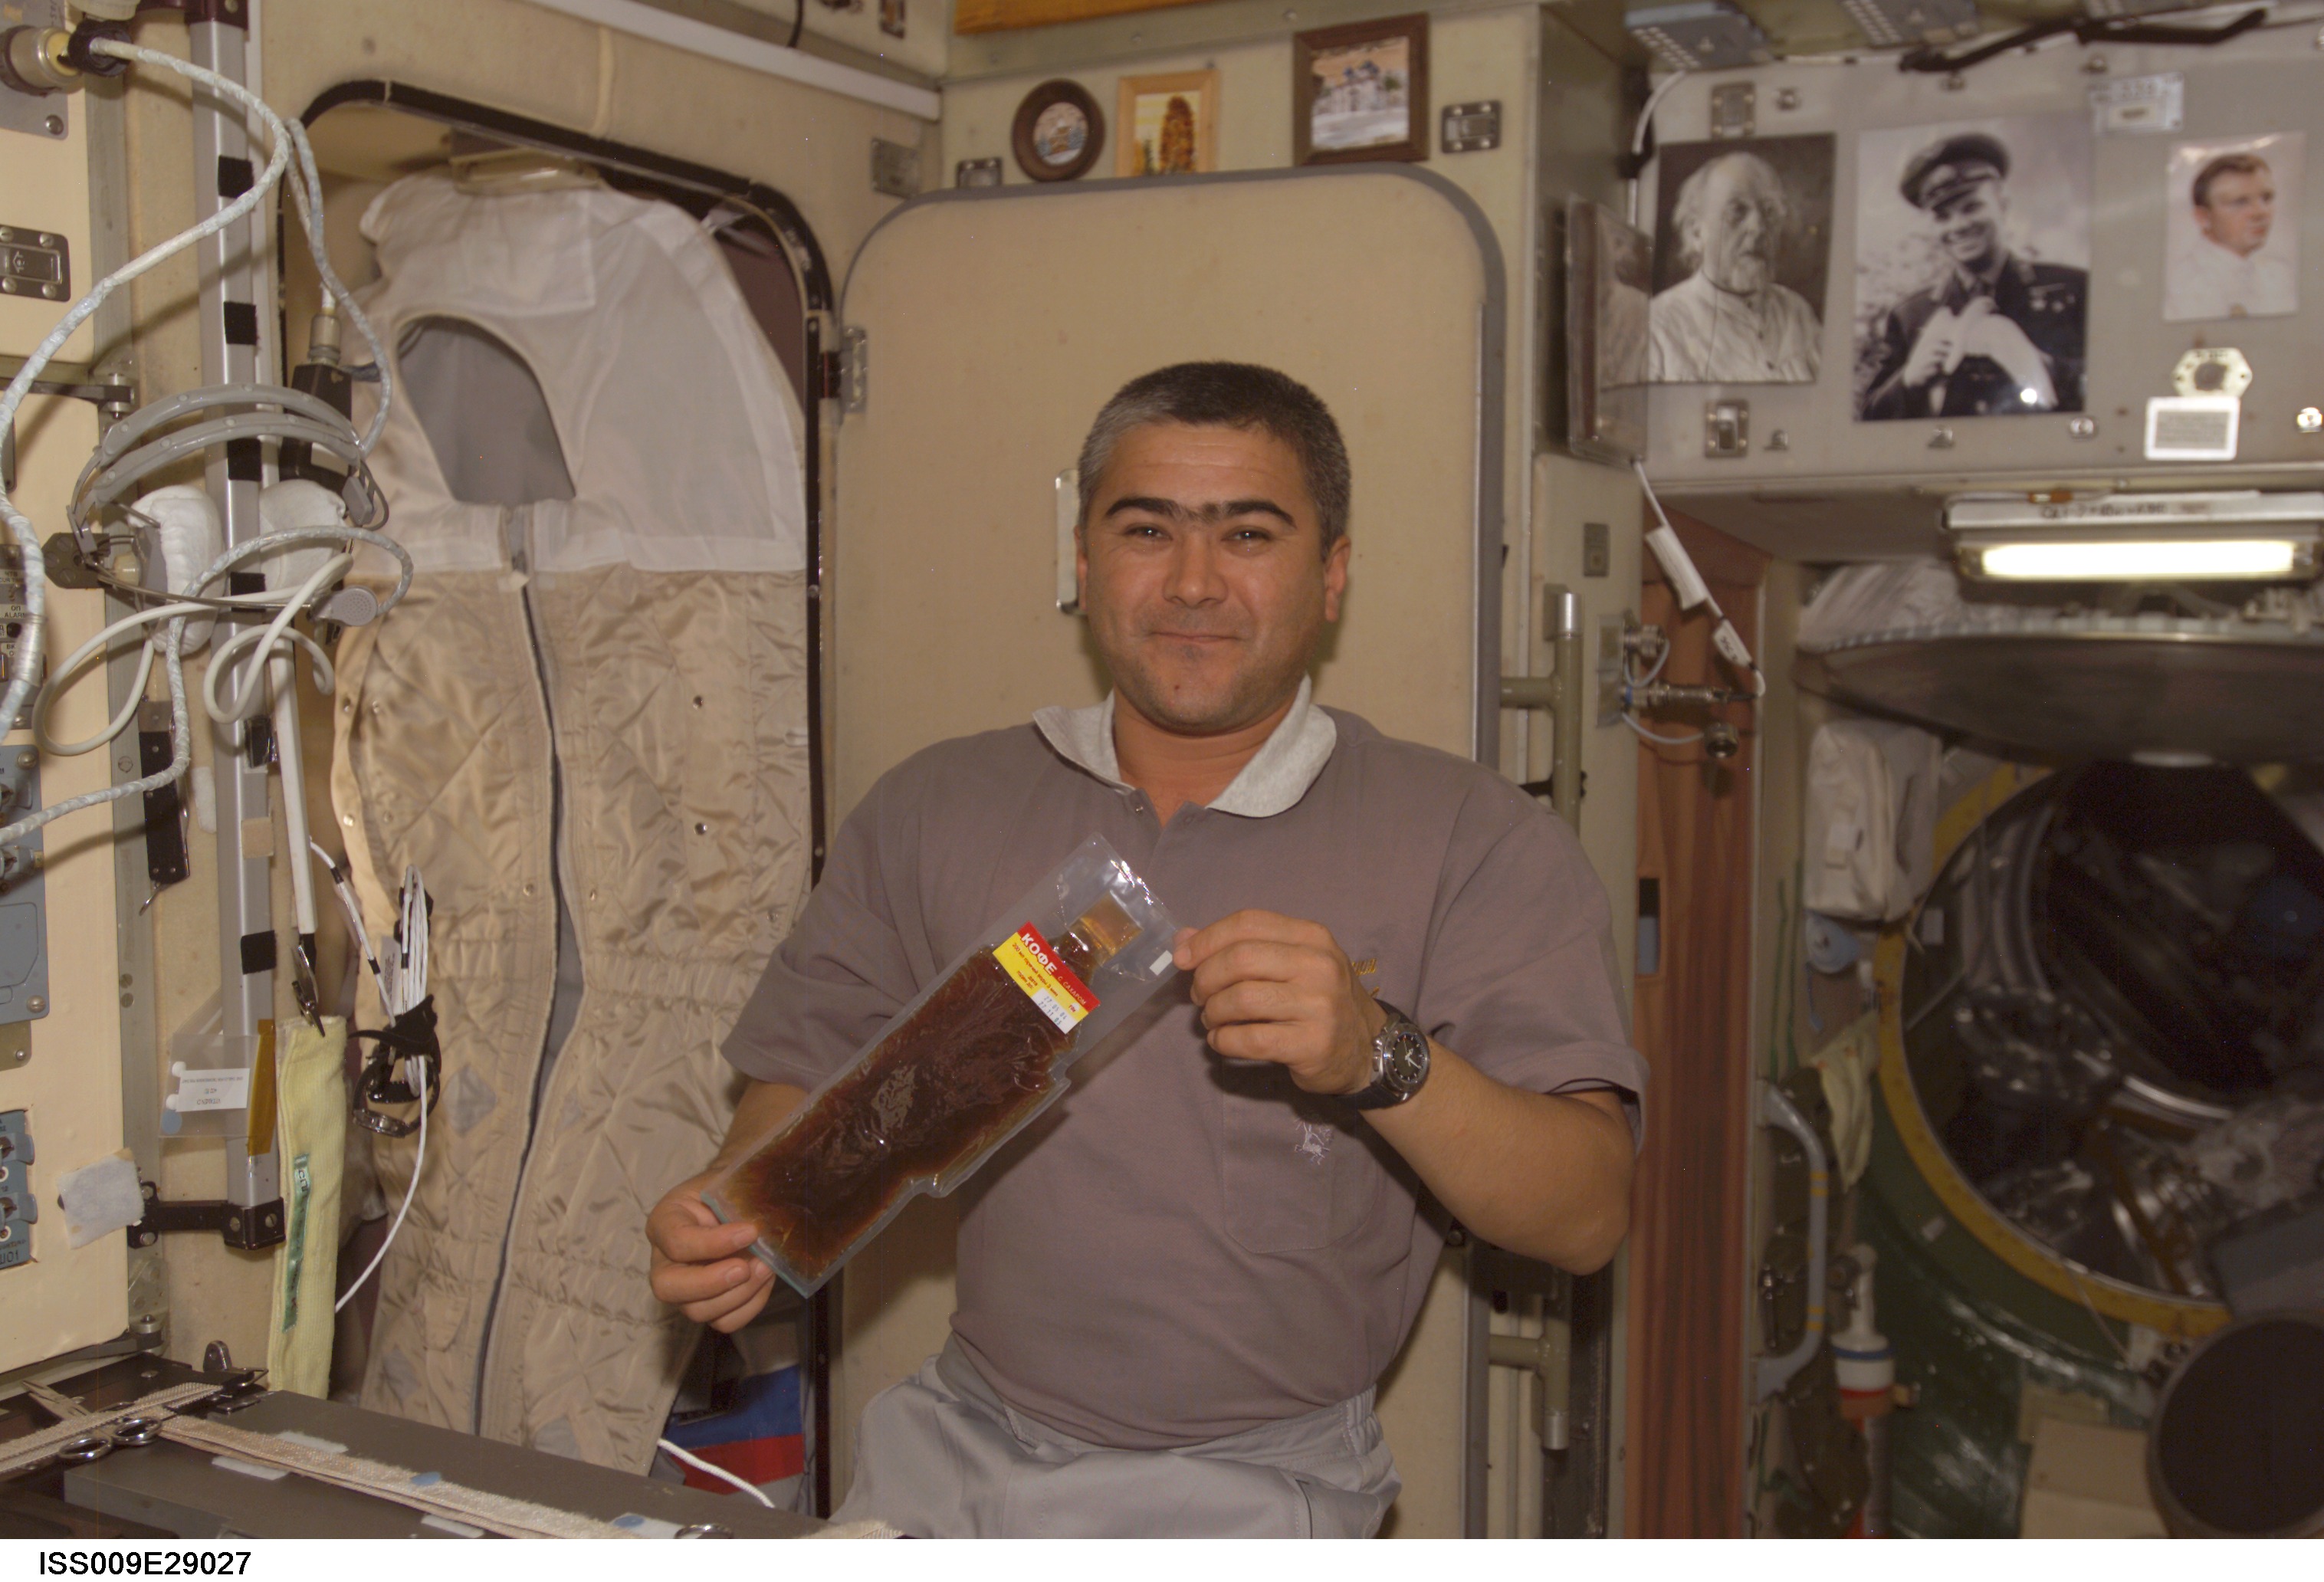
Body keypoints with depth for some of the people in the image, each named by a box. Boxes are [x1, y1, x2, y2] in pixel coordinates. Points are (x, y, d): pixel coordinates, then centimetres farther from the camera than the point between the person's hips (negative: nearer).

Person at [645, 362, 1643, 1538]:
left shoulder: (1473, 841, -5)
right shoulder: (933, 811, 7)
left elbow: (1585, 1216, -11)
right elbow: (807, 1079, 10)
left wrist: (1381, 1059, -28)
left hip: (1253, 1491, -2)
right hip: (960, 1449, 3)